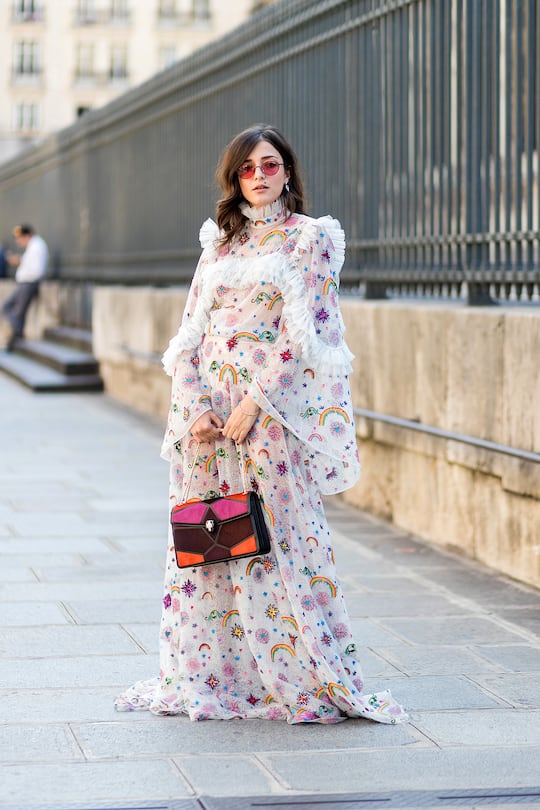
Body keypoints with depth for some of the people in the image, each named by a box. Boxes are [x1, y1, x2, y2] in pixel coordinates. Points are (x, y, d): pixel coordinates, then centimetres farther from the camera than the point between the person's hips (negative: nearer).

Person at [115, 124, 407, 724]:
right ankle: (205, 676, 14)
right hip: (207, 407, 5)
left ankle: (308, 679, 2)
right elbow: (191, 330, 10)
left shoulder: (311, 238, 1)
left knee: (277, 538, -6)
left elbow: (302, 332, -8)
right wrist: (194, 405, -4)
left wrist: (253, 403, -15)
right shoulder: (220, 240, 15)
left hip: (275, 406, -5)